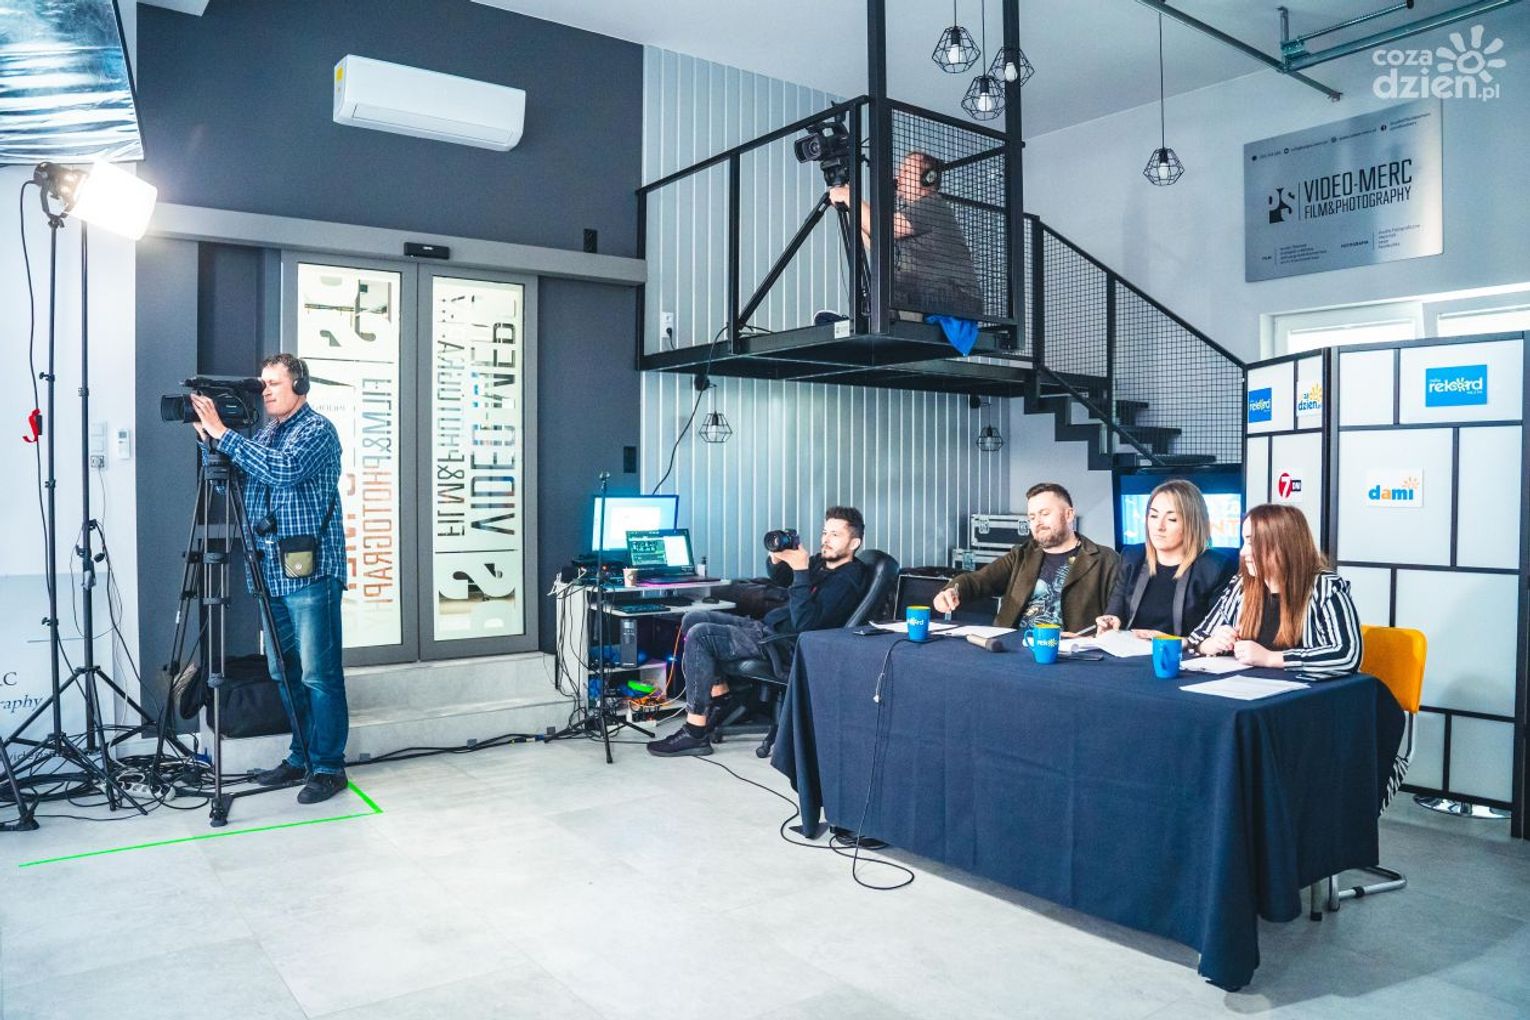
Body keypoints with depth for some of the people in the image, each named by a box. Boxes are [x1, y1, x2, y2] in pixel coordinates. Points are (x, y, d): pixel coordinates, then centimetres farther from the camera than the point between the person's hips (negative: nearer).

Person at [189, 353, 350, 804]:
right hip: (273, 574, 8)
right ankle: (301, 757, 24)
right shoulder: (262, 435, 18)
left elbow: (284, 469, -22)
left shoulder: (317, 429, -5)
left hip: (310, 573, -8)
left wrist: (223, 434, -18)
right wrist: (209, 441, 4)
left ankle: (328, 766, 2)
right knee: (284, 674, 13)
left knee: (318, 674, -5)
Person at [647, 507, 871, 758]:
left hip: (786, 644, -10)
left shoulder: (847, 581, -16)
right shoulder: (823, 561, 12)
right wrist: (777, 560, 3)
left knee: (699, 635, -20)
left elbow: (805, 623, -27)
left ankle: (695, 734, -15)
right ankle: (721, 697, 8)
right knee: (693, 619, 7)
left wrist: (800, 570, -26)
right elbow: (781, 580, 27)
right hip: (767, 626, 10)